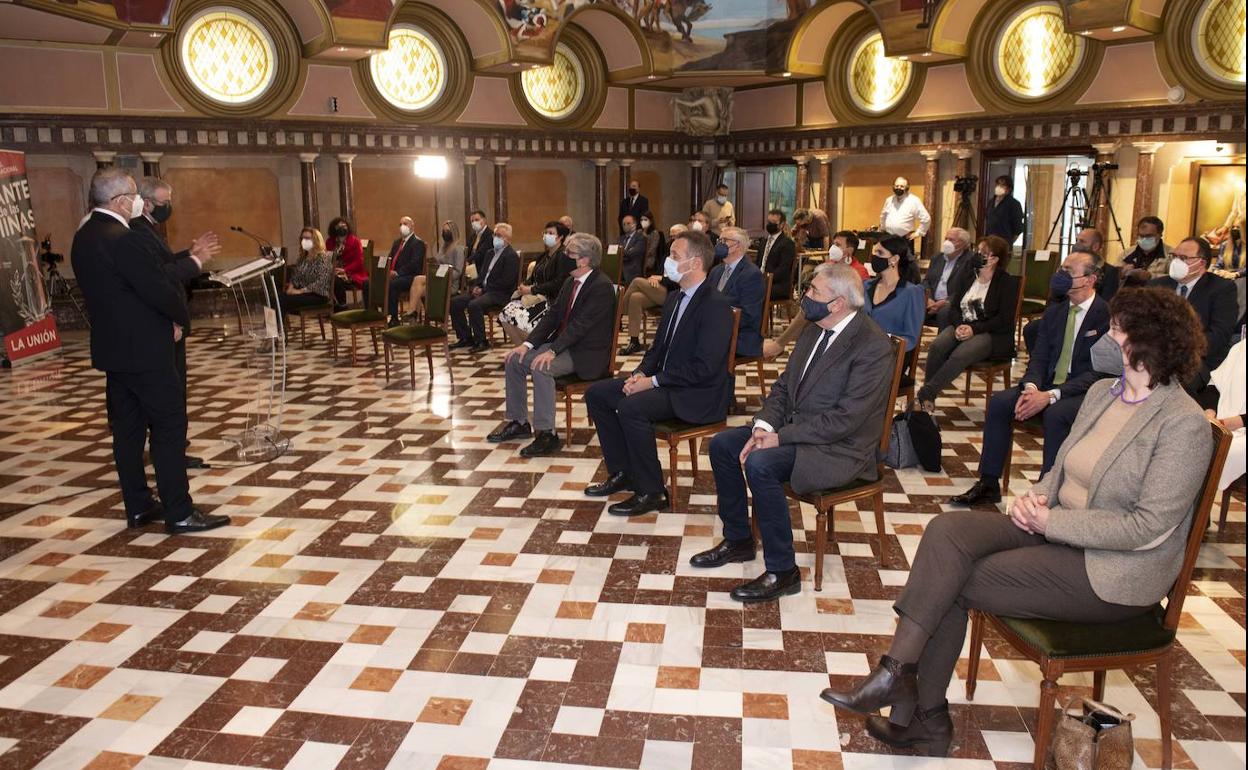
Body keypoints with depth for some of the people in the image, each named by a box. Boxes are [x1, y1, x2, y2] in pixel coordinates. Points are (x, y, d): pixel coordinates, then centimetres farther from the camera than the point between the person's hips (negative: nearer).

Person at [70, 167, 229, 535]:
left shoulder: (83, 238, 10)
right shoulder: (124, 239, -20)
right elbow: (160, 290, -21)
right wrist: (181, 318, -2)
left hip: (112, 347, 10)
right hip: (144, 349, -9)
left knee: (127, 428, 13)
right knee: (169, 426, -4)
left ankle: (138, 506, 21)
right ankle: (179, 513, -1)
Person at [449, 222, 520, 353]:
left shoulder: (511, 256, -8)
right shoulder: (490, 253, 20)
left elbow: (506, 282, -17)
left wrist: (484, 289, -15)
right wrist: (476, 286, 0)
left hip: (500, 294, -9)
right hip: (483, 290, 9)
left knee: (474, 305, -33)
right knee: (454, 302, -5)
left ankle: (481, 341, -22)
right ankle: (465, 338, 2)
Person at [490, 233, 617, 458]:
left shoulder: (602, 286, -17)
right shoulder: (570, 282, 11)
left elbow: (580, 324, -24)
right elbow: (552, 316, 8)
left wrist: (552, 351, -29)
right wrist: (527, 344, -4)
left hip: (587, 354, -9)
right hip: (563, 343, 9)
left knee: (541, 368, -31)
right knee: (514, 360, -1)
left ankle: (546, 434, -23)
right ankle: (518, 422, 10)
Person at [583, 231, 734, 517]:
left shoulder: (716, 306, -18)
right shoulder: (674, 299, 12)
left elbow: (703, 368, -24)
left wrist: (652, 381, -21)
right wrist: (641, 373, -2)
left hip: (697, 396, -10)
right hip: (662, 381, 10)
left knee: (631, 407, -31)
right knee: (596, 393, 2)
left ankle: (651, 493, -16)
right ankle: (622, 472, 12)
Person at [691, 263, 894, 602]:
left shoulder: (873, 346, -21)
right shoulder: (815, 329, 6)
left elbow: (845, 419, -24)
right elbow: (784, 386, 11)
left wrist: (780, 437, -22)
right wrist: (763, 426, -8)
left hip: (839, 448, -9)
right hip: (792, 428, 9)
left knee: (760, 464, -30)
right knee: (722, 443, -1)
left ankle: (782, 571, -15)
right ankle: (737, 540, 14)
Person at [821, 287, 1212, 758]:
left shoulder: (1183, 425, -16)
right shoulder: (1103, 391, 9)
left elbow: (1149, 527, -20)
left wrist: (1050, 521, -18)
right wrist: (1039, 497, -4)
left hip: (1115, 573, -7)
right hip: (1059, 534, 7)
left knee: (950, 582, -18)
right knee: (947, 530, -18)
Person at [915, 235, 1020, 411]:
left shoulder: (1007, 283, -3)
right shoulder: (968, 278, 15)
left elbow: (1004, 320, -11)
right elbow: (955, 306, 11)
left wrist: (974, 329, -20)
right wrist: (959, 325, -11)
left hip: (994, 335, -5)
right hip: (963, 327, 5)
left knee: (960, 355, -34)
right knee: (936, 346, -27)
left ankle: (925, 393, -30)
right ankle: (927, 398, -26)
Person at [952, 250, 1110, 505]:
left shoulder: (1106, 315, -11)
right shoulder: (1054, 312, 11)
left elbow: (1099, 372, -16)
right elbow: (1039, 357, 9)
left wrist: (1050, 396, -26)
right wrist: (1031, 387, -14)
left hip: (1086, 392, -6)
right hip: (1048, 386, 6)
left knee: (1055, 414, -36)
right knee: (999, 402, -15)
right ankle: (988, 484, -10)